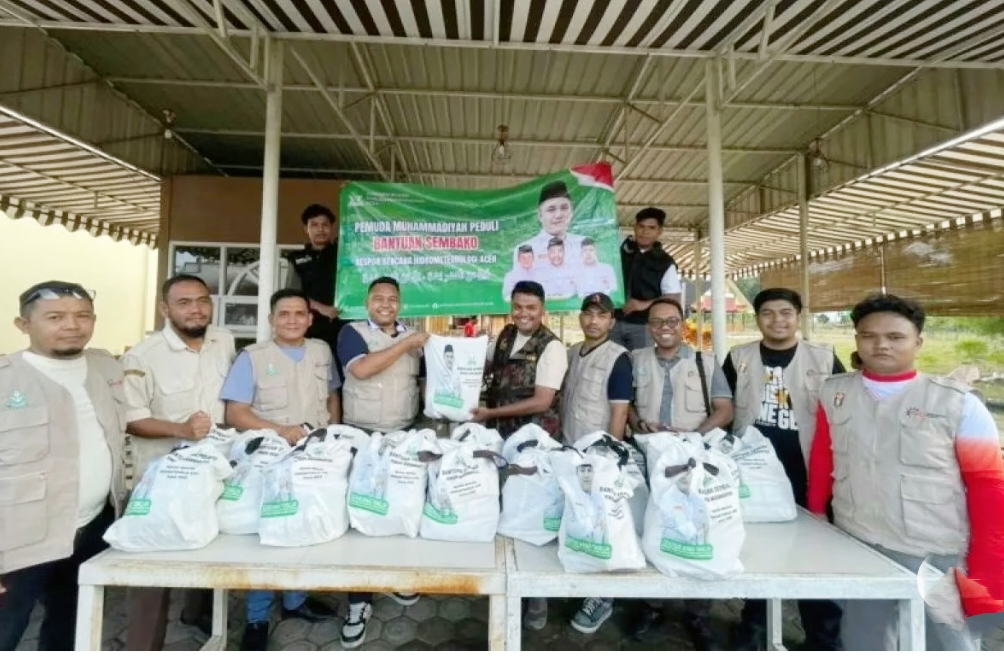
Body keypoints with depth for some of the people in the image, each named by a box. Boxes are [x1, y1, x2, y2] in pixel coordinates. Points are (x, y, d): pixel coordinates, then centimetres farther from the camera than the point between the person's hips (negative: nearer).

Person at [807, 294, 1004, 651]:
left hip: (936, 558, -2)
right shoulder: (834, 393, -1)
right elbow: (821, 465, 6)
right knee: (862, 644, 21)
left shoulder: (957, 403, -9)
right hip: (854, 552, 3)